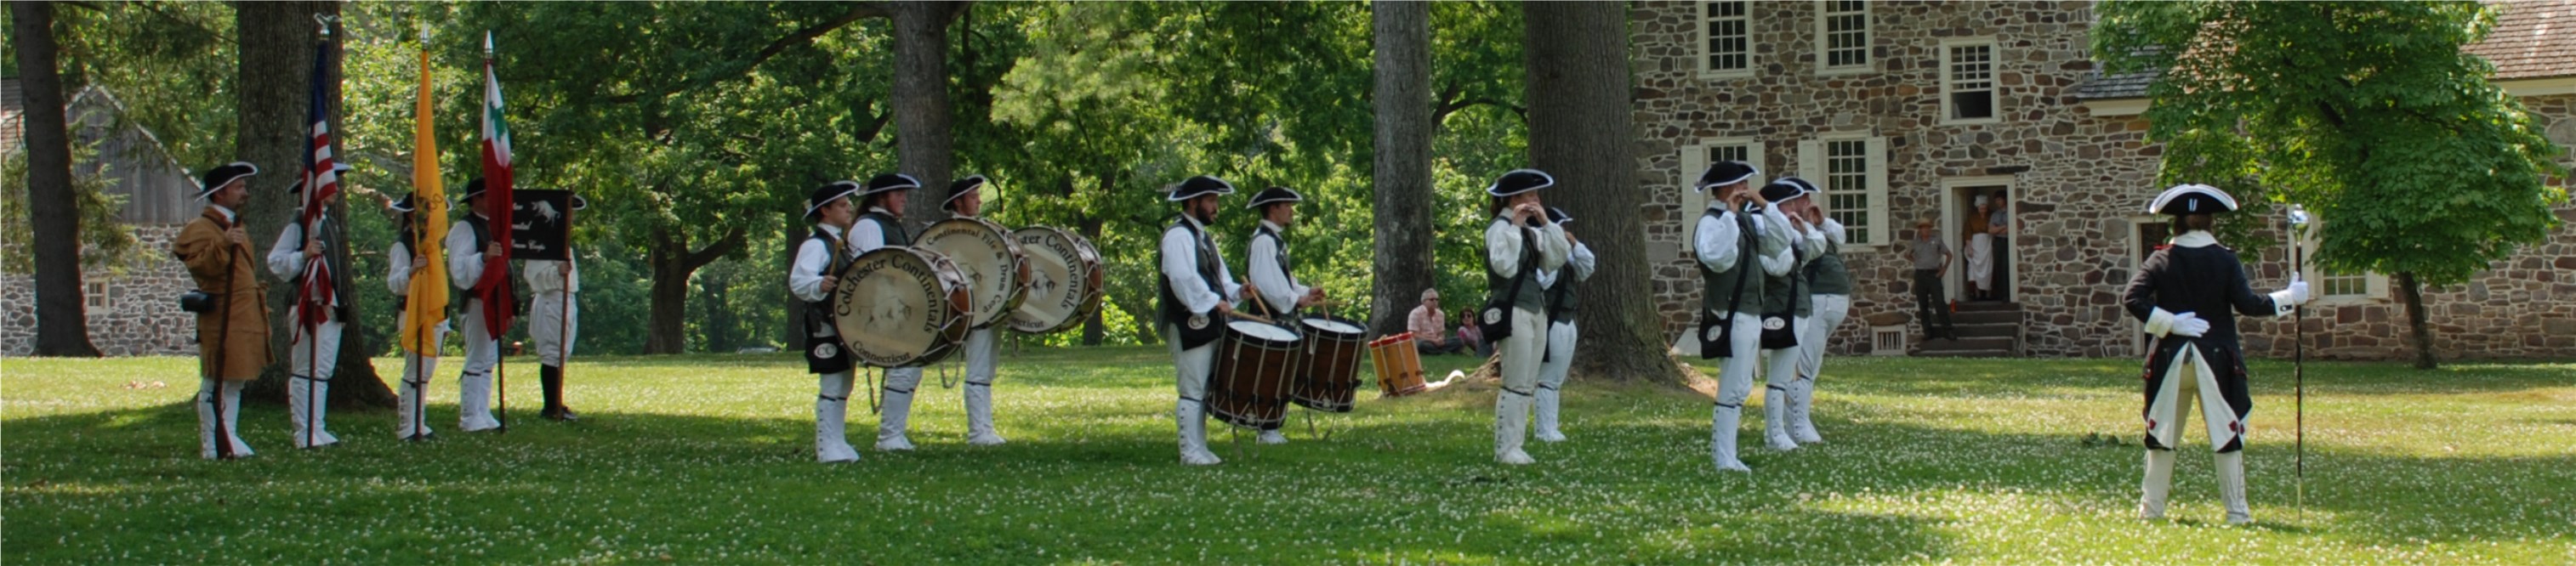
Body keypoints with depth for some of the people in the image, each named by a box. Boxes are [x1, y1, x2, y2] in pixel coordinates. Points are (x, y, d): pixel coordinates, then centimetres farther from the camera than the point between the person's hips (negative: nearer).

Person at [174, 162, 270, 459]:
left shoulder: (234, 225, 22)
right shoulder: (201, 228, -9)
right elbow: (201, 265, -24)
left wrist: (260, 309, 25)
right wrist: (222, 245, -38)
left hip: (244, 318, 10)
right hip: (221, 320, -10)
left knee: (235, 382, 12)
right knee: (217, 384, -7)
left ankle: (229, 440, 18)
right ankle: (213, 446, -6)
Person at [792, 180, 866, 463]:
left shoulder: (843, 243, 16)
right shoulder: (815, 245, -14)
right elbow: (798, 282, -27)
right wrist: (819, 285, -44)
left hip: (846, 323, 9)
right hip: (826, 326, -9)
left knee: (843, 386, 13)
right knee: (832, 387, -9)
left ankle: (837, 444, 20)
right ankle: (828, 448, -5)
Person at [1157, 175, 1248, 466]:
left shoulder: (1202, 237, 21)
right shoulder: (1178, 236, -11)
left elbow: (1217, 278, 23)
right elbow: (1183, 278, -23)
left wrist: (1236, 291, 4)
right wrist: (1214, 302, -23)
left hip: (1207, 325, 10)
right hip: (1188, 325, -10)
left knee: (1203, 390, 11)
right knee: (1192, 390, -8)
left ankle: (1199, 449, 15)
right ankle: (1191, 451, -6)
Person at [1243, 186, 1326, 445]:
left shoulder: (1275, 239, 19)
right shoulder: (1263, 241, -14)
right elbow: (1265, 282, -22)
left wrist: (1305, 292, 11)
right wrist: (1296, 299, -20)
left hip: (1281, 317, 10)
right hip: (1270, 318, -10)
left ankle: (1272, 428, 16)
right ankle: (1269, 431, -7)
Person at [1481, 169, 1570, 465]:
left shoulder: (1530, 231, 15)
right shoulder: (1500, 228, -10)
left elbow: (1557, 260, 10)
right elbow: (1504, 267, -23)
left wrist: (1546, 225, 2)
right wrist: (1515, 226, -21)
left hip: (1536, 310, 9)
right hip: (1513, 312, -9)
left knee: (1529, 386, 9)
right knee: (1516, 384, -9)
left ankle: (1514, 445, 12)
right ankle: (1505, 449, -6)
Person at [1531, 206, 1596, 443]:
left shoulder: (1564, 252, 14)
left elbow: (1587, 270, 12)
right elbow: (1542, 282, -26)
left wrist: (1574, 245, 3)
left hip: (1567, 320, 10)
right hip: (1551, 322, -10)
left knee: (1557, 380, 12)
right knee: (1548, 379, -8)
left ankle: (1550, 428, 17)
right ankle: (1546, 431, -7)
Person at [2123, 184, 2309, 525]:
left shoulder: (2162, 260, -1)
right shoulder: (2225, 260, -4)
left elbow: (2132, 298, -12)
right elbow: (2247, 304, -10)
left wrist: (2169, 323, -10)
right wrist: (2289, 299, 0)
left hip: (2171, 358, 1)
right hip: (2217, 359, -1)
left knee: (2162, 432, 10)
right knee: (2228, 433, 5)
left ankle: (2151, 507, 11)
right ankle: (2236, 510, 4)